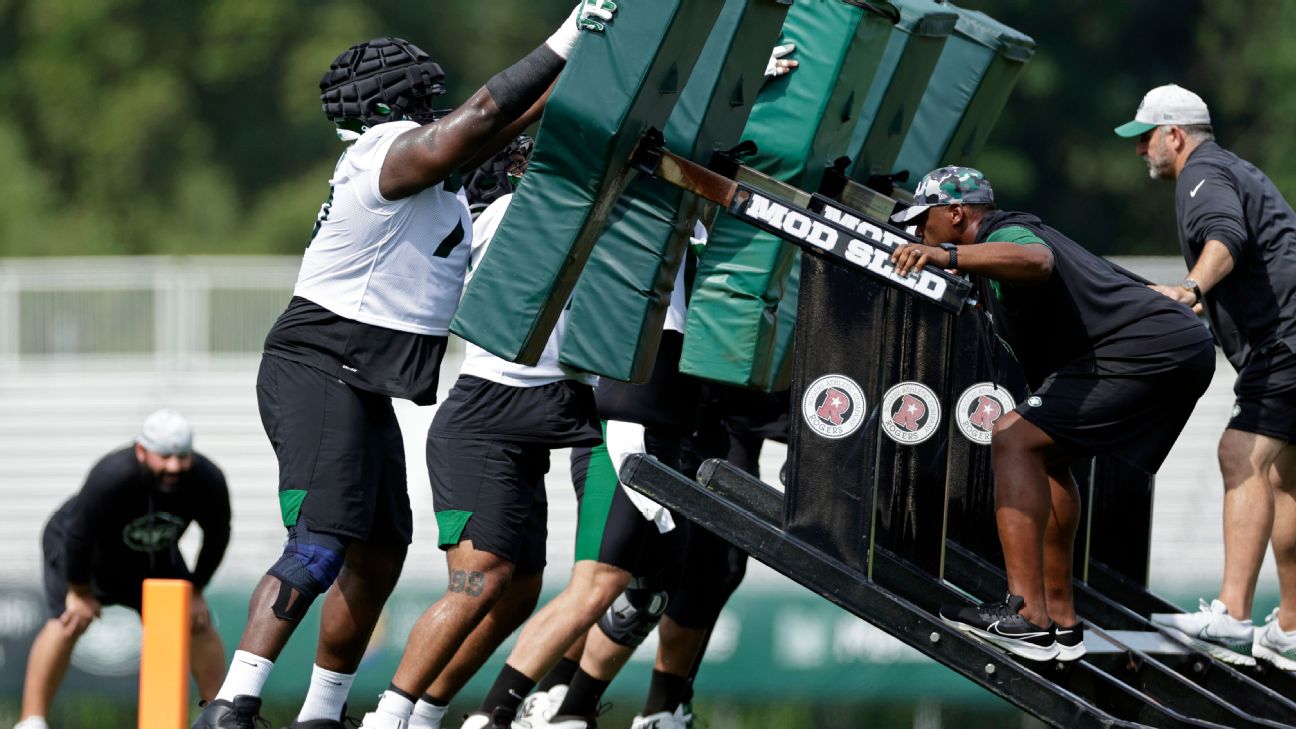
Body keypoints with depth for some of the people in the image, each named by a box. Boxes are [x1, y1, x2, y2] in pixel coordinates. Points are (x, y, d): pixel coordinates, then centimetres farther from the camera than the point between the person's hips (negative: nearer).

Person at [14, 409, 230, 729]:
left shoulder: (207, 481, -28)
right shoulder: (110, 478, -42)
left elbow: (217, 536, -8)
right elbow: (77, 536, -31)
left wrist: (195, 591, -4)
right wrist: (79, 592, -20)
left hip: (153, 555, 5)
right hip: (81, 547, -5)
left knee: (199, 623, 0)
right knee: (69, 623, -23)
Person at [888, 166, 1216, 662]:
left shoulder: (1007, 234, -8)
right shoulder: (1011, 239, 25)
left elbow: (1035, 261, -36)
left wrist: (947, 255, -47)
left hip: (1144, 355, -11)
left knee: (1015, 441, -19)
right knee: (1044, 456, 26)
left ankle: (1027, 616, -30)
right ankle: (1062, 625, 27)